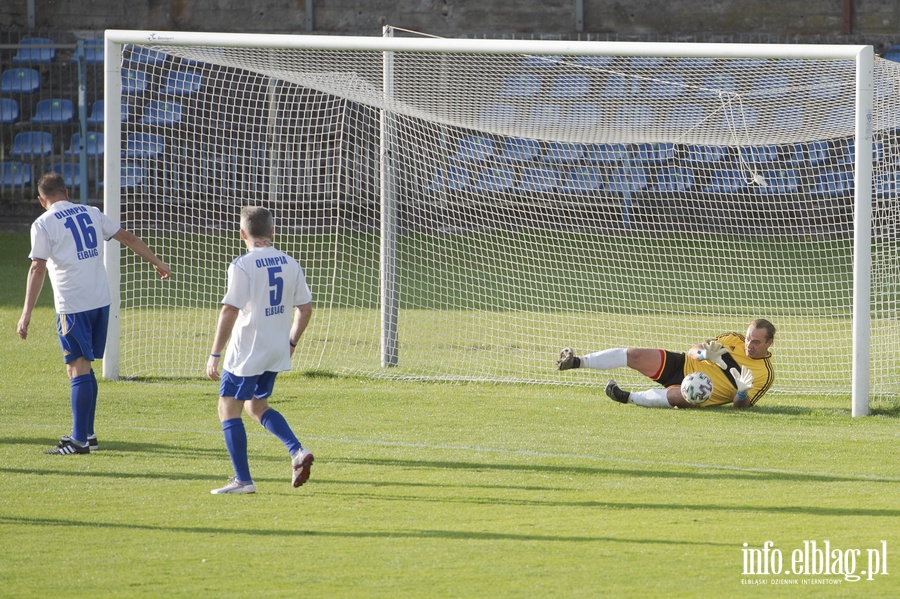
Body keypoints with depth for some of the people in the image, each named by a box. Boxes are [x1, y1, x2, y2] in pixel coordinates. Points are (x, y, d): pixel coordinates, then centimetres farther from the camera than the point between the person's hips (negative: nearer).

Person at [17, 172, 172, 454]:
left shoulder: (43, 224, -5)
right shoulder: (92, 214, 12)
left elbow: (37, 269, -11)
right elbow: (128, 238, 16)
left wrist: (27, 314, -12)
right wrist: (157, 263, 28)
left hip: (72, 306, -6)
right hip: (101, 301, 6)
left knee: (79, 369, -5)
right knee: (85, 368, 16)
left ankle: (79, 440, -7)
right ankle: (87, 433, 20)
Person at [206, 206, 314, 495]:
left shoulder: (242, 266, -14)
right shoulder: (290, 264, 4)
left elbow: (230, 311, -19)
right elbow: (305, 308, 10)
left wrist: (215, 354, -15)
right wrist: (291, 341, 23)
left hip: (247, 352, -7)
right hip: (277, 352, 7)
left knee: (228, 409, 4)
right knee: (256, 405, 23)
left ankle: (243, 480, 0)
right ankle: (298, 452, 6)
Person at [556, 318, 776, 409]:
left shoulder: (764, 374, -9)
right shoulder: (734, 340, 2)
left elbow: (741, 404, -11)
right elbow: (694, 350, 4)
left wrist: (742, 392, -34)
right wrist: (704, 352, -20)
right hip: (682, 365, 4)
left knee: (683, 397, -42)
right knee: (636, 355, -15)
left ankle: (629, 398, -31)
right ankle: (576, 362, -9)